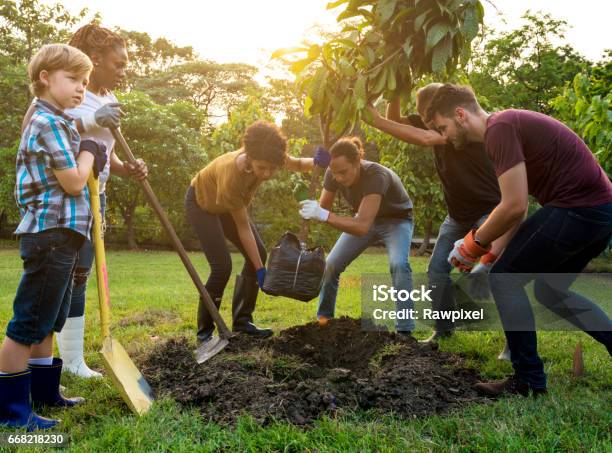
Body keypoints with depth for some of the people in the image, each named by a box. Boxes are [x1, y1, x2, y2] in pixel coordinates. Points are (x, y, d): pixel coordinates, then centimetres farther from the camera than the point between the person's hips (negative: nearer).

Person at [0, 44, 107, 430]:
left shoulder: (58, 123, 18)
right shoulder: (49, 123, -14)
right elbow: (74, 182, -18)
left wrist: (91, 158, 3)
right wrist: (88, 148, -2)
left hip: (61, 234, 11)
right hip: (51, 234, -11)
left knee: (49, 321, 18)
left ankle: (44, 390, 30)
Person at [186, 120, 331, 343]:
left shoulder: (266, 157, -28)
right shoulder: (231, 176, -42)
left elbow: (297, 165, -6)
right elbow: (243, 228, -31)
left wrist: (316, 162, -30)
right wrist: (260, 270, -27)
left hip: (226, 205, 7)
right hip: (202, 203, -7)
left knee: (258, 254, -2)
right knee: (222, 266, -18)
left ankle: (241, 321, 9)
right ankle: (204, 330, -2)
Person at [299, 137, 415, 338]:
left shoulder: (376, 176, -41)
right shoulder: (334, 174, -24)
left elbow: (363, 226, -50)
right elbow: (323, 208, -10)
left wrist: (324, 215, -58)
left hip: (396, 220, -5)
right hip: (365, 218, 5)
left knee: (398, 264, -31)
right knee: (331, 264, -3)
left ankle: (405, 330, -21)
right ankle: (323, 318, 19)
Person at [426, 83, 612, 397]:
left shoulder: (499, 129, -14)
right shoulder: (508, 125, 17)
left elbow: (514, 207, -20)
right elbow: (518, 205, 19)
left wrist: (474, 244, -5)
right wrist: (493, 252, 17)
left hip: (577, 208, -10)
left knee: (505, 280, -2)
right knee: (550, 291, 23)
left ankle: (530, 382, 6)